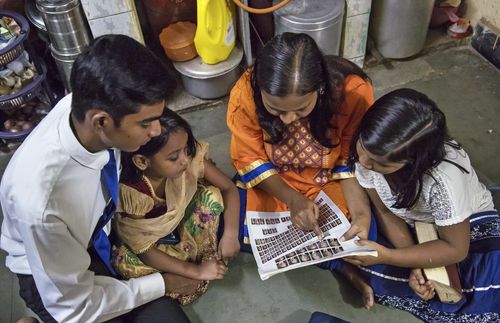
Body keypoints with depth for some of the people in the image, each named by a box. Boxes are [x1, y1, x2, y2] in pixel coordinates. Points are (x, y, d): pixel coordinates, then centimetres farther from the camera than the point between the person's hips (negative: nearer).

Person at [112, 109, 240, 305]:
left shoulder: (191, 158, -28)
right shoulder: (131, 191, -35)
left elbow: (229, 188, -15)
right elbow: (144, 251, -27)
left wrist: (230, 233, -30)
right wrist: (195, 271, -28)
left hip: (182, 221, 3)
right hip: (153, 236, -2)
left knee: (212, 195, -22)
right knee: (124, 262, -31)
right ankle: (194, 258, -9)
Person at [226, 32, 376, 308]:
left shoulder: (354, 90, -30)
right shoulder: (245, 93, -30)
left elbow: (352, 158, -15)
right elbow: (249, 159, -16)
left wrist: (359, 210, -30)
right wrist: (293, 200, -29)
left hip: (331, 180, -1)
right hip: (271, 180, 1)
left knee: (365, 234, -18)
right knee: (234, 231, -15)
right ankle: (341, 264, 0)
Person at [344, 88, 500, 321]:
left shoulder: (444, 178, -40)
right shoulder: (368, 149, -26)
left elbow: (456, 249, -24)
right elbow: (385, 211, -11)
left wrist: (386, 256, -31)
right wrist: (414, 264, -22)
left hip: (467, 225, -3)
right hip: (409, 223, 3)